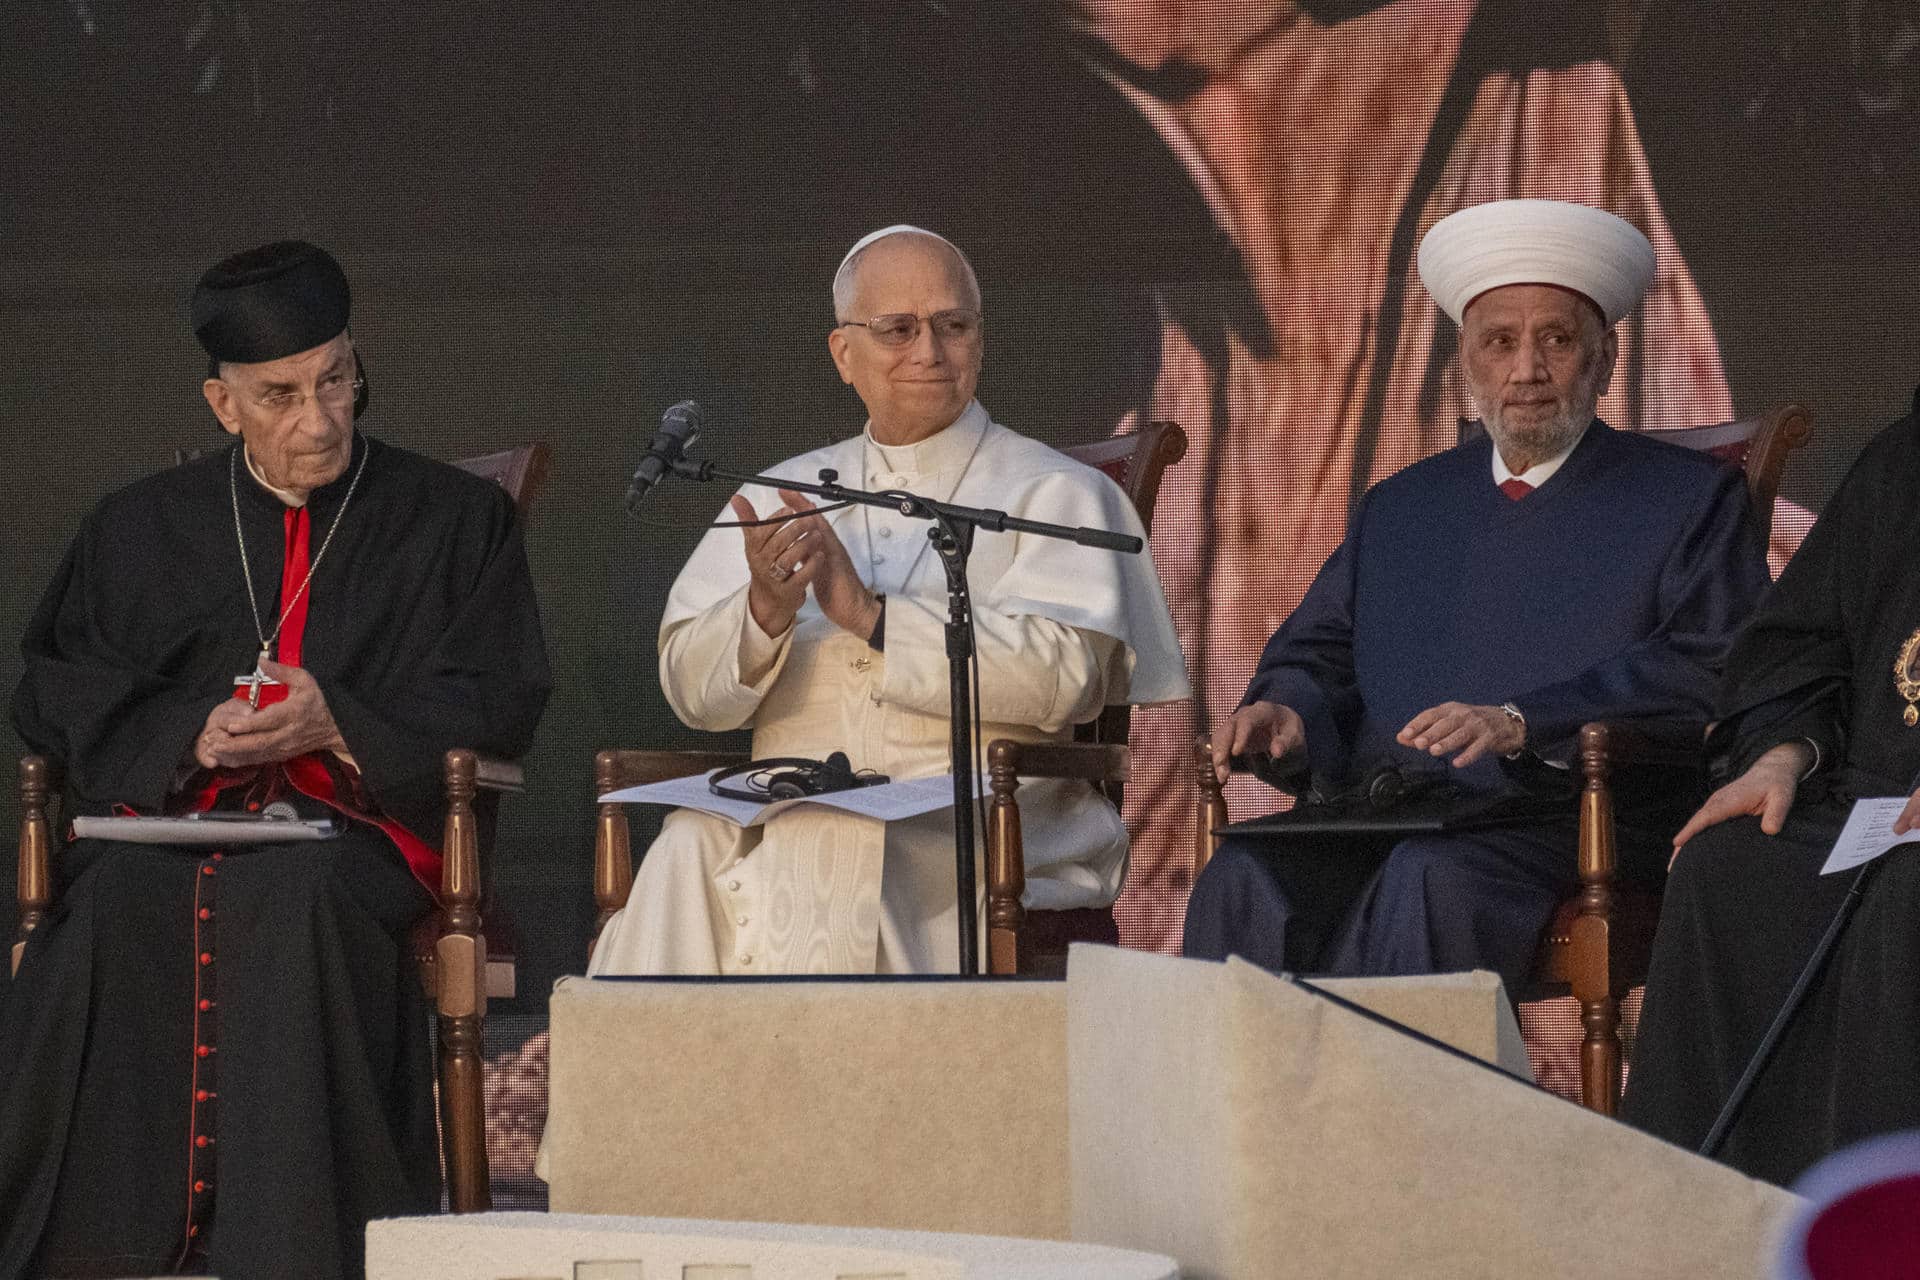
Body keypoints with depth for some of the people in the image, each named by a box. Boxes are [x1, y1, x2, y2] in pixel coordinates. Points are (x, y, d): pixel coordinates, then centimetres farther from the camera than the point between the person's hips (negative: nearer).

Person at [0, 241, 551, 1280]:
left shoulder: (455, 521, 14)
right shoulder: (139, 530, 19)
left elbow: (498, 704, 6)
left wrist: (337, 724, -10)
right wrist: (190, 732, -6)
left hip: (362, 823, -2)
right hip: (165, 817, 2)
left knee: (293, 900, -38)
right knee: (117, 908, -34)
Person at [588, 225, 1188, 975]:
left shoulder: (1055, 494, 9)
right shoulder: (782, 496, 21)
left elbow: (1066, 677, -9)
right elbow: (692, 690, 10)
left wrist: (870, 616, -15)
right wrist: (764, 612, -13)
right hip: (797, 821, 3)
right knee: (693, 852, -31)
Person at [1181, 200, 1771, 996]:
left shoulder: (1690, 500, 11)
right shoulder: (1401, 509, 29)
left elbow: (1706, 671, -4)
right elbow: (1317, 654, 25)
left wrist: (1522, 726, -18)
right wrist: (1287, 714, -1)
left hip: (1569, 820, -4)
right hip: (1384, 821, 4)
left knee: (1433, 881, -37)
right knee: (1246, 881, -28)